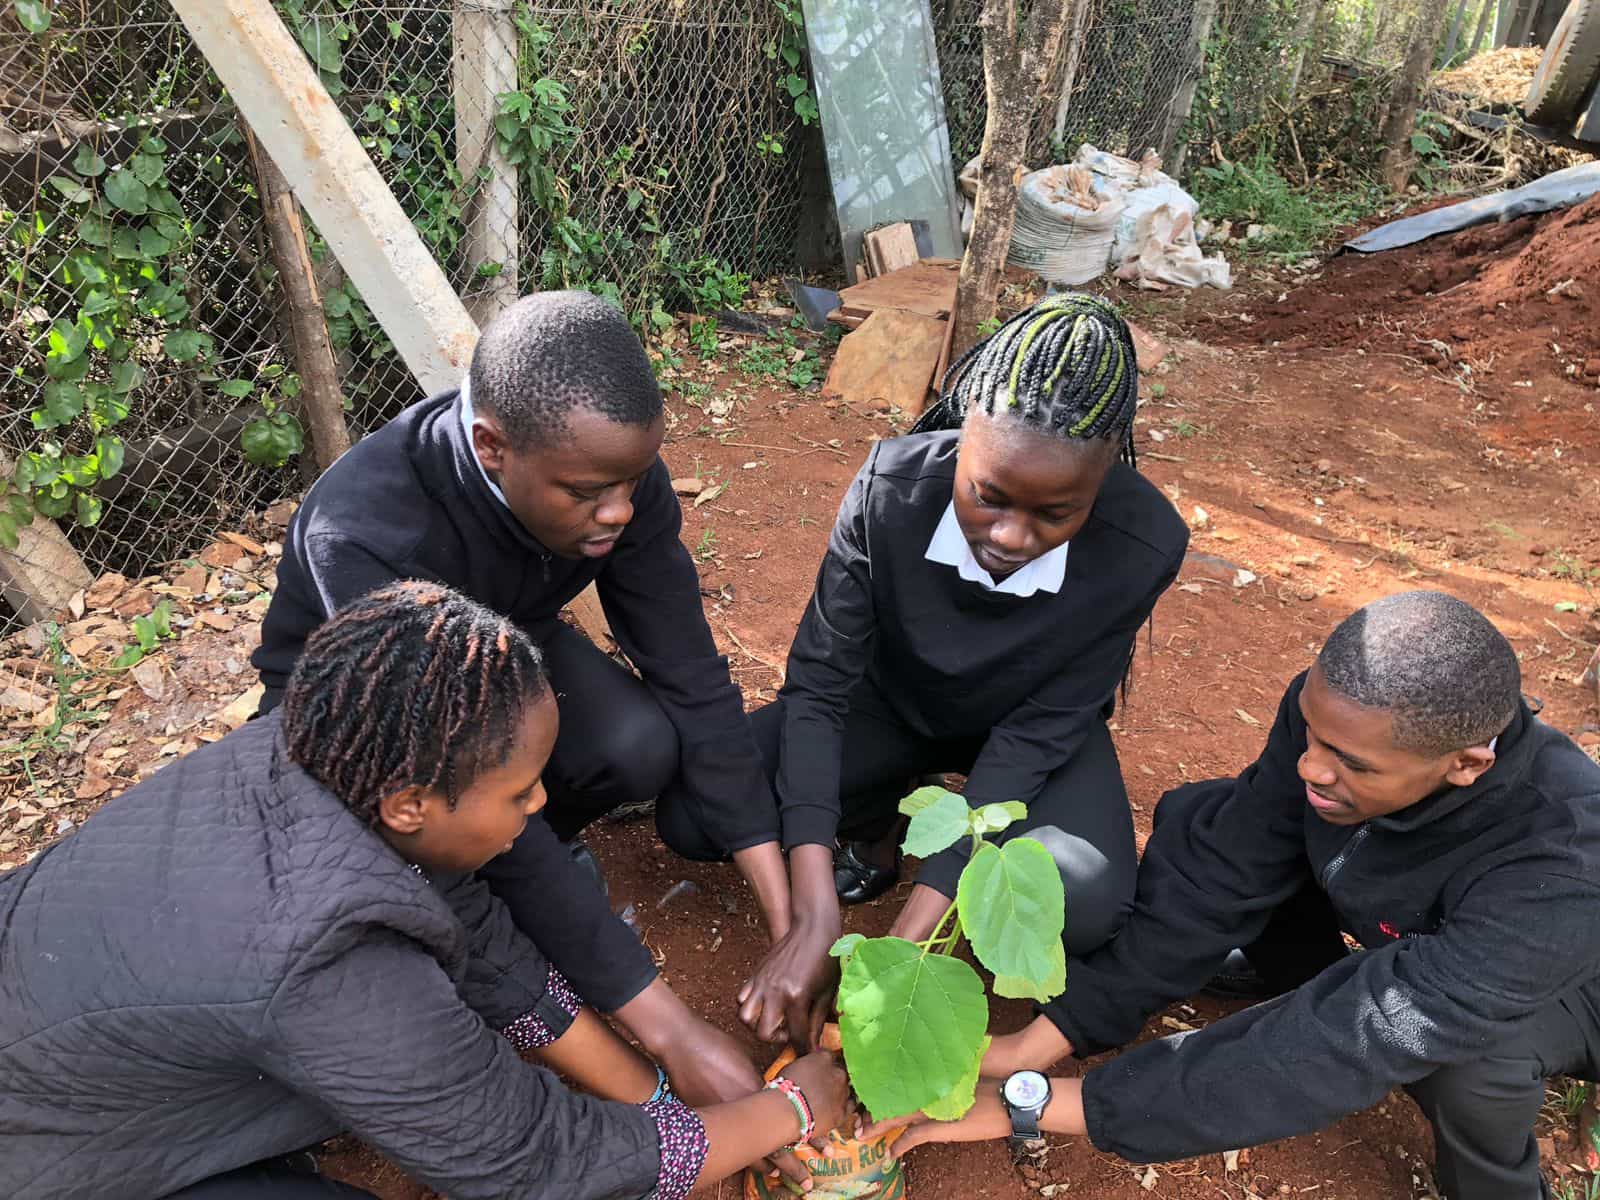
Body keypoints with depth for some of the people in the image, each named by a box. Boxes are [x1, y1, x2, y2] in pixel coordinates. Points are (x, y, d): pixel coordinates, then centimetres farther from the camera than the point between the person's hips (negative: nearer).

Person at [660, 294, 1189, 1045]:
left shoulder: (1146, 544, -31)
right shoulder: (892, 485, -31)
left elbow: (1036, 732, -26)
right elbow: (817, 684, -26)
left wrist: (904, 942, -31)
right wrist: (813, 918, -35)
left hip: (1029, 730, 0)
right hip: (892, 701, 1)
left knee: (1087, 908, -30)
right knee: (693, 816, -16)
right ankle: (889, 814, 9)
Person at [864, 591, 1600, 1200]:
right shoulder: (1339, 711, -30)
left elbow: (1337, 1051, -44)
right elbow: (1219, 876, -23)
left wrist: (1031, 1103, -42)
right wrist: (1035, 1046, -27)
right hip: (1403, 918, 4)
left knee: (1461, 1045, -37)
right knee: (1196, 823, -16)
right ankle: (1312, 978, 10)